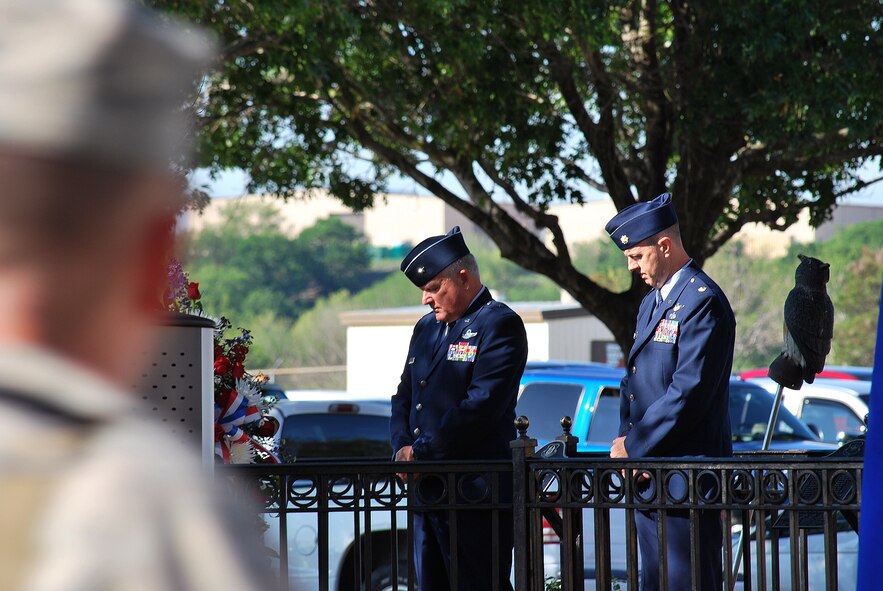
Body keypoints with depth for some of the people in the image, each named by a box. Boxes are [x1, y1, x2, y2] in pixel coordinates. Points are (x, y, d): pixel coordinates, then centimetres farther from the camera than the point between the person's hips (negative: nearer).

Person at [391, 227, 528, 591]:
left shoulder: (498, 323, -8)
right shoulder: (427, 328, 19)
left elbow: (482, 404, -17)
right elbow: (405, 394, 20)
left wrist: (421, 451, -16)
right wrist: (402, 446, 0)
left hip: (474, 490, -8)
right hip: (427, 491, 8)